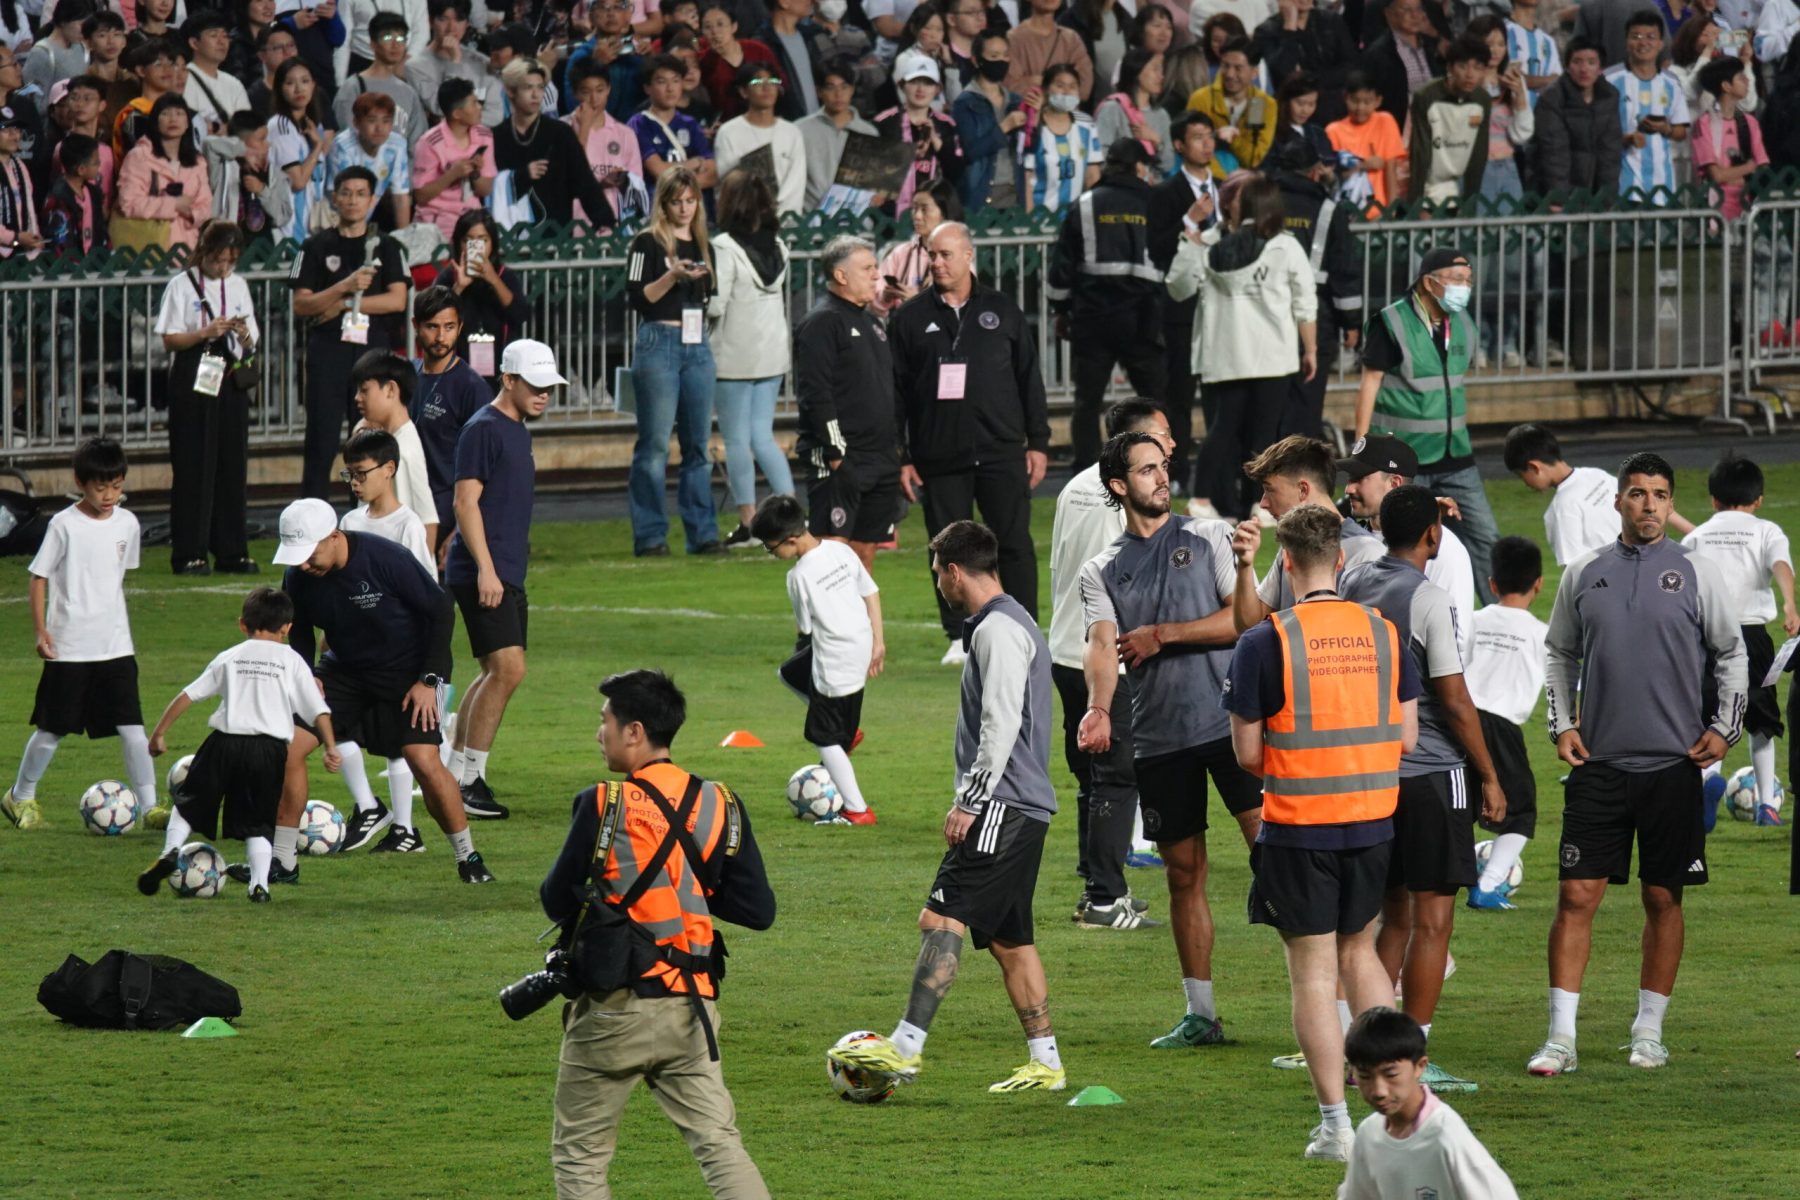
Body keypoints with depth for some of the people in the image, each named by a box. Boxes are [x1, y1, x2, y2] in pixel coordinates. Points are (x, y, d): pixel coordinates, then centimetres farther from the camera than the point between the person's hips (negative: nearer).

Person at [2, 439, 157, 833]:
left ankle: (149, 805, -1)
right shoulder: (64, 526, -10)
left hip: (115, 645, 3)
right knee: (52, 730, 7)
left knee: (132, 728, -4)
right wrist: (40, 630, -11)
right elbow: (38, 577, -5)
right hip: (69, 648, -3)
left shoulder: (126, 523, 3)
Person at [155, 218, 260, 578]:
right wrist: (205, 333, -18)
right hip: (193, 382, -5)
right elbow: (169, 340, -5)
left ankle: (231, 551, 10)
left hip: (231, 380, 5)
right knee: (194, 468, -5)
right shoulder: (182, 286, -1)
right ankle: (189, 553, -2)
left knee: (232, 466, 5)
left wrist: (244, 335, -8)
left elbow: (251, 344, 14)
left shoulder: (237, 286, 13)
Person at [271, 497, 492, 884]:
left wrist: (428, 680, -16)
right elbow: (299, 631, 8)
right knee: (288, 744, -10)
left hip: (406, 673, -4)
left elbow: (441, 611, -15)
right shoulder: (299, 577, -12)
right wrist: (307, 675, -10)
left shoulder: (387, 559, -26)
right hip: (344, 672, 4)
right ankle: (282, 862, 2)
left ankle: (468, 858, 1)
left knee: (424, 760, -19)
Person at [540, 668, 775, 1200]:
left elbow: (557, 902, -5)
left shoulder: (604, 805, -11)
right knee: (720, 1145, 4)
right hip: (691, 1012, 4)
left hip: (614, 1011, -4)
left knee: (579, 1156, 8)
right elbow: (759, 910, 3)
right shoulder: (720, 806, 2)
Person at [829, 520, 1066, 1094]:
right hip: (1023, 809, 11)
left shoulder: (999, 630, -12)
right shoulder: (1009, 623, 21)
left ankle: (905, 1047, -23)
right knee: (1009, 938, 11)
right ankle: (1045, 1063, 12)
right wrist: (972, 800, 25)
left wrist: (972, 802, -19)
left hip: (1003, 809, -11)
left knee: (942, 918, -16)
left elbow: (1001, 725, -20)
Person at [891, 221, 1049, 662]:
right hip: (939, 456, 0)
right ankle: (960, 637, 12)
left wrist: (1038, 442, 5)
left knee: (1014, 543, -1)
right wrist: (901, 459, 1)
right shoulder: (911, 319, 6)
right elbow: (896, 392, 6)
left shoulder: (1001, 310, 8)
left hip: (1001, 451, 0)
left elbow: (1029, 377, 11)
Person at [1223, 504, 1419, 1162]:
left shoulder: (1264, 643, -12)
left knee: (1313, 970, 3)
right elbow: (1406, 735, 4)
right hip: (1373, 823, 4)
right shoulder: (1382, 633, 0)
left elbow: (1247, 751, -9)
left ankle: (1336, 1125, 2)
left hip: (1298, 829, -4)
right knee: (1358, 949, 23)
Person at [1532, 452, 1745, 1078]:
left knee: (1663, 898, 5)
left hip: (1673, 766, -1)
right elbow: (1559, 652, 18)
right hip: (1598, 763, 1)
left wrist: (1724, 728, 0)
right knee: (1577, 895, -6)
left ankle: (1648, 1031, 16)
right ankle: (1561, 1037, -5)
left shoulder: (1696, 573, 2)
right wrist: (1562, 723, 6)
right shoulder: (1584, 574, 7)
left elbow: (1732, 654, 9)